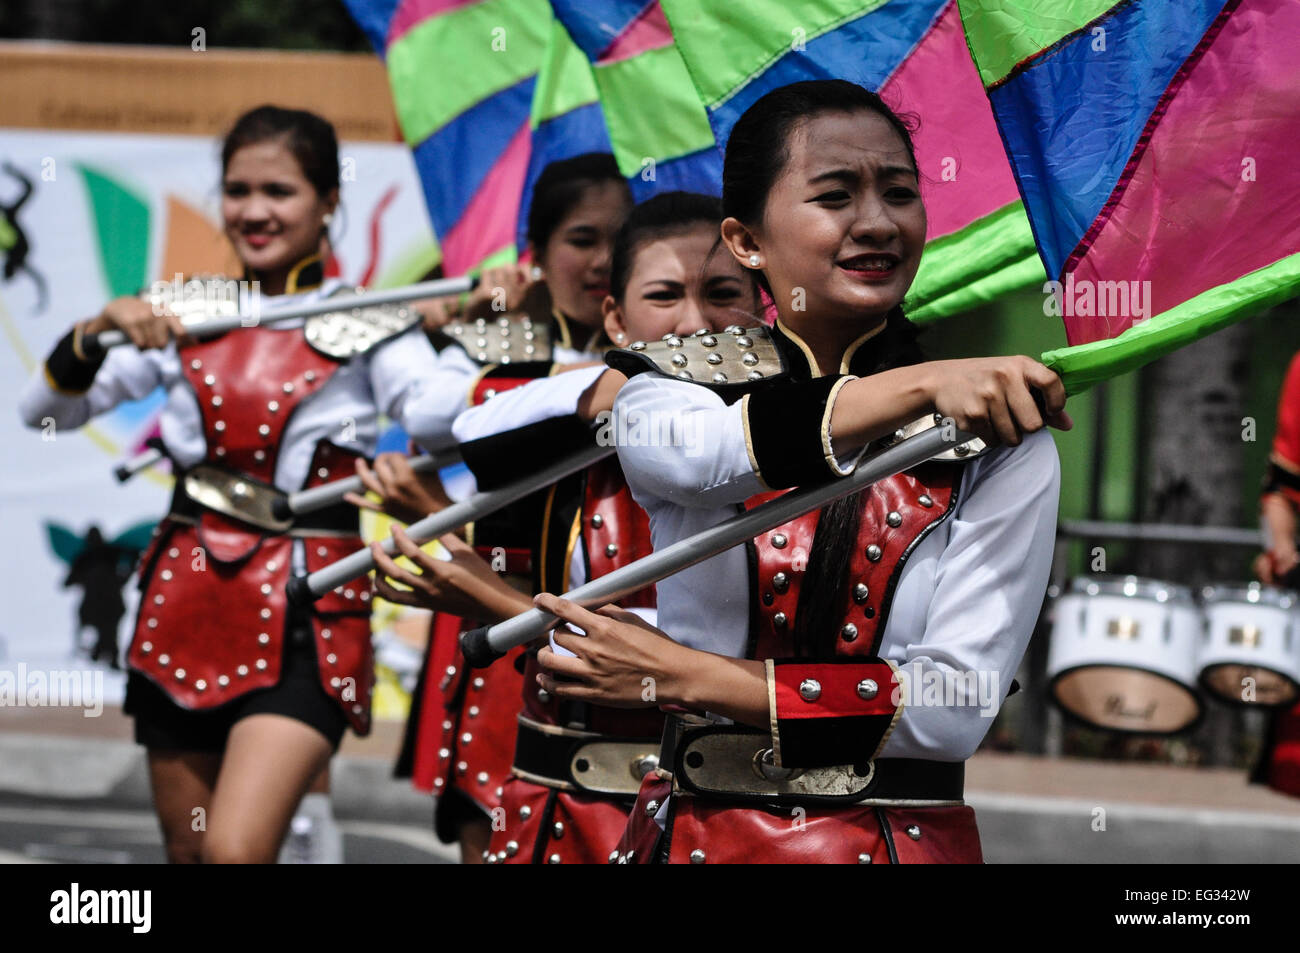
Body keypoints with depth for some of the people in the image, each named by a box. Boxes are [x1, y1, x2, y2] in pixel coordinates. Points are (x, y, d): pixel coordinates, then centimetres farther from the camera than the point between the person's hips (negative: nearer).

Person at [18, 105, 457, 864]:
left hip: (302, 623, -5)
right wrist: (102, 328, -11)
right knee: (188, 854, 12)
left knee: (236, 851, -21)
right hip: (186, 602, 5)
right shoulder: (185, 317, 8)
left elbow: (433, 415, -21)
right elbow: (43, 410, 6)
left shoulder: (366, 323, -1)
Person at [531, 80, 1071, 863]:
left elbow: (961, 705, -14)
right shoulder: (679, 382, -1)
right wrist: (920, 387, -38)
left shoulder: (998, 437, -6)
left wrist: (687, 677, -16)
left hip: (901, 840, -1)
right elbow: (699, 455, -25)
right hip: (695, 835, 1)